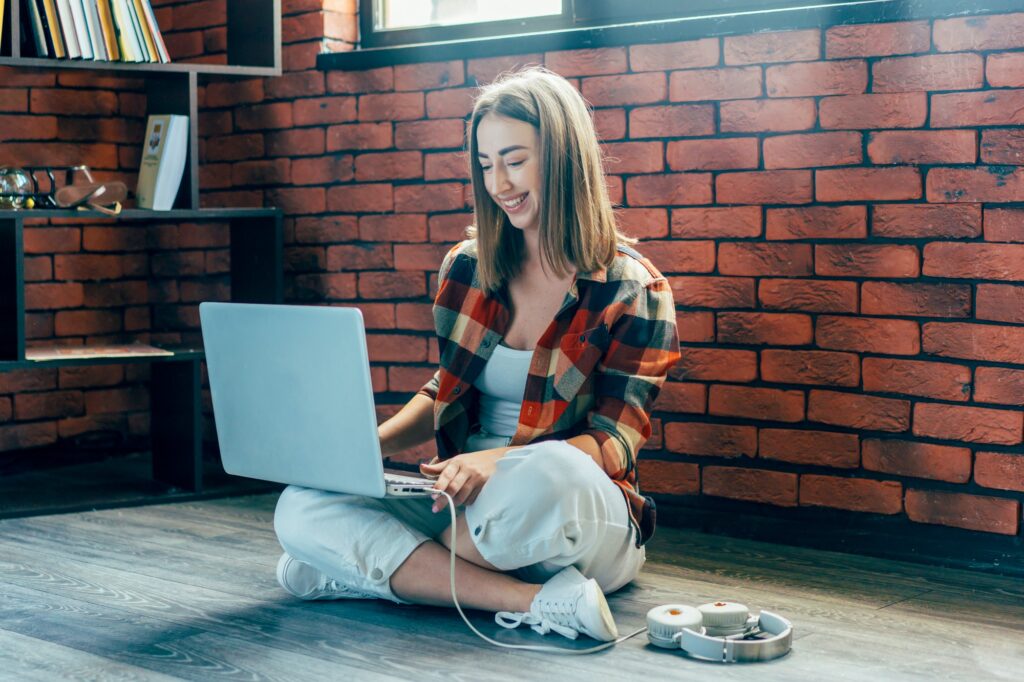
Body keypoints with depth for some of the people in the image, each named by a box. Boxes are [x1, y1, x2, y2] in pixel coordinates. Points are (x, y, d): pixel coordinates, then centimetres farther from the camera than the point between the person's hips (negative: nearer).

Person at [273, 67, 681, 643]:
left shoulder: (634, 291, -5)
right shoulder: (467, 268, 9)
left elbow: (613, 444, -12)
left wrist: (499, 461, -30)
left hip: (583, 519, -5)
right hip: (463, 509, 6)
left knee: (550, 476, -41)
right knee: (301, 507, -18)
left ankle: (383, 566, -16)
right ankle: (536, 601, -26)